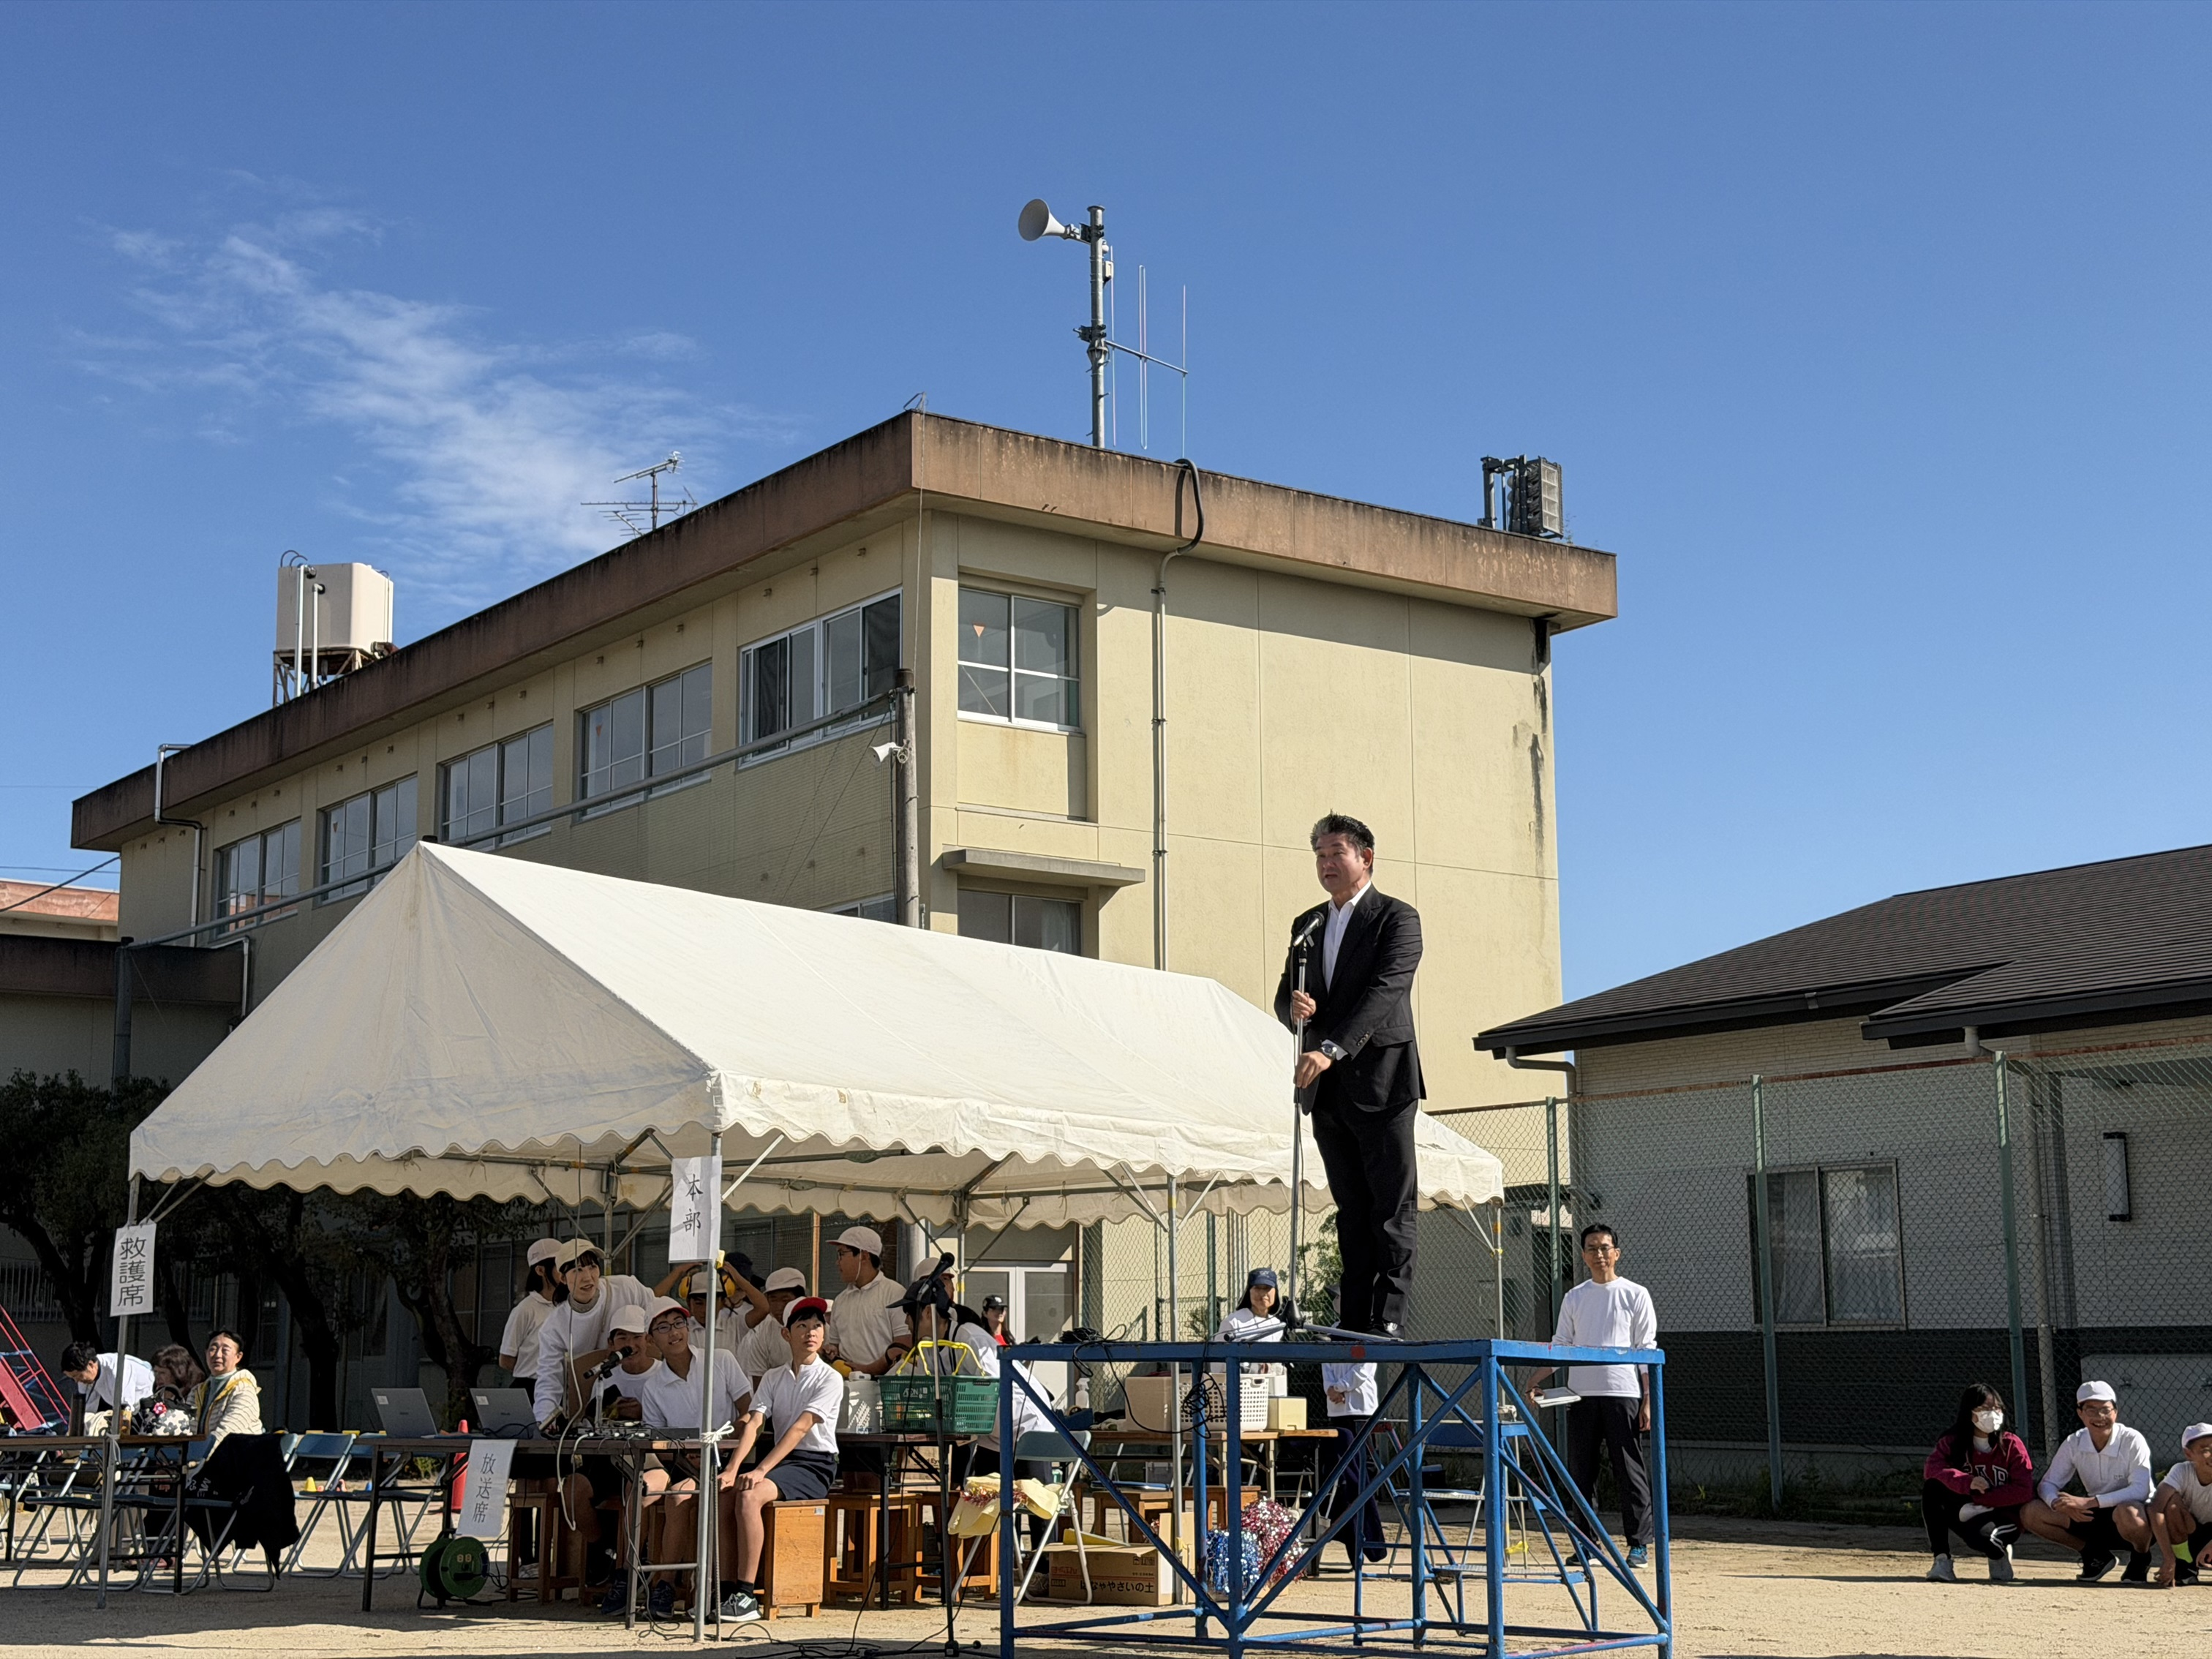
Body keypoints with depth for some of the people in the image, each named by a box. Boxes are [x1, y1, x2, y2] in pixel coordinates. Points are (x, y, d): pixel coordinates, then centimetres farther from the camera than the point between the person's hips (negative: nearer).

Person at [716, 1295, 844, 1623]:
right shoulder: (774, 1378, 13)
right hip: (781, 1460, 6)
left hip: (814, 1467, -6)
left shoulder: (830, 1379, -5)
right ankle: (725, 1584, -14)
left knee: (750, 1495, -31)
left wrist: (761, 1471, -25)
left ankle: (747, 1595, -28)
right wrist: (733, 1469, -18)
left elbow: (800, 1429, -16)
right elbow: (752, 1424, 0)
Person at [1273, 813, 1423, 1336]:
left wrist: (1331, 1049, -27)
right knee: (1351, 1210, 8)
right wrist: (1294, 1007, -10)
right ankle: (1354, 1321, 9)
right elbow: (1284, 999, 16)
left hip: (1381, 1082, -6)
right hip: (1328, 1089, 6)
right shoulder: (1307, 926, 17)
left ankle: (1388, 1319, -7)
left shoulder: (1398, 918, -3)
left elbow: (1384, 990, -16)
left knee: (1392, 1209, -5)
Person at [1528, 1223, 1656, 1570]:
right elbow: (1561, 1346, 14)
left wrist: (1648, 1400, -6)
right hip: (1581, 1395, 4)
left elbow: (1647, 1352, 0)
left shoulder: (1635, 1295, 2)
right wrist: (1533, 1381, 1)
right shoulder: (1574, 1298, 12)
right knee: (1580, 1472, 4)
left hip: (1623, 1394, -4)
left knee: (1630, 1471, -3)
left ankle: (1639, 1543, 3)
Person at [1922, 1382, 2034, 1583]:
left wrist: (1980, 1500, -22)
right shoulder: (1953, 1442, -3)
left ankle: (2000, 1554, 1)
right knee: (1933, 1487, -24)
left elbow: (2025, 1491, -17)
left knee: (1982, 1532, -38)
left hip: (2005, 1516, -3)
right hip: (1966, 1513, 3)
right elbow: (1930, 1468, -21)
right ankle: (1942, 1559, -20)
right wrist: (1967, 1482, -37)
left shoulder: (2012, 1445, -9)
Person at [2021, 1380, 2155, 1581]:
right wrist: (2058, 1503, -28)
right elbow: (2047, 1483, -3)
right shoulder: (2073, 1444, -4)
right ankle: (2096, 1557, 5)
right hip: (2094, 1519, 5)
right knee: (2030, 1513, -13)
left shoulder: (2132, 1441, -16)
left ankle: (2140, 1562, -6)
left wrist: (2089, 1502, -35)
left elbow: (2140, 1490, -27)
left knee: (2127, 1512, -41)